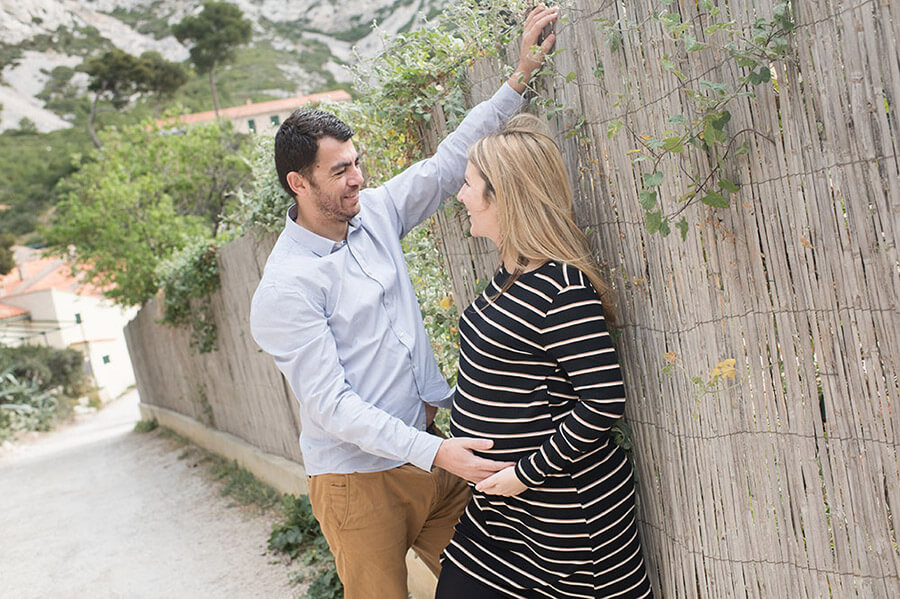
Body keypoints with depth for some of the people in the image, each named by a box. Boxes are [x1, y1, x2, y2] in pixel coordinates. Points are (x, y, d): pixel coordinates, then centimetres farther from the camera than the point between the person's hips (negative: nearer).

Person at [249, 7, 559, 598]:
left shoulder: (375, 212, 3)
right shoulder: (284, 289, -17)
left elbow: (450, 161, 10)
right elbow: (331, 405, -20)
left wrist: (518, 79, 6)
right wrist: (433, 452, -27)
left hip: (433, 450, 6)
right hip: (361, 479, -6)